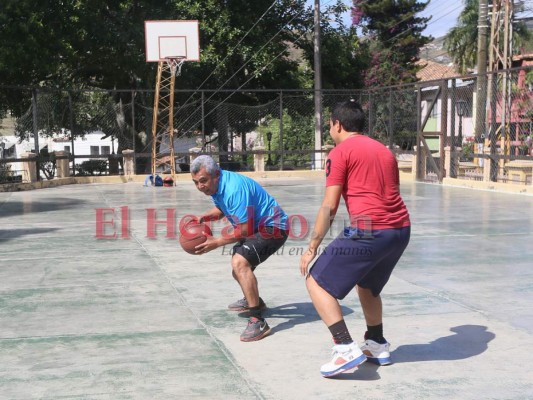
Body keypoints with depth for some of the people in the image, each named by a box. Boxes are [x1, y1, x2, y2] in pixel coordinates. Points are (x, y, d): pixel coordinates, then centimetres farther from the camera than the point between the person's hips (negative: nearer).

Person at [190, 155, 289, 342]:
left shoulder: (234, 189, -31)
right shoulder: (216, 184, 0)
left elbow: (245, 230, -27)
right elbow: (221, 209, 21)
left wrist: (217, 242, -20)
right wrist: (202, 218, 2)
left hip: (272, 228, -11)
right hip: (257, 227, 11)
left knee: (240, 262, -32)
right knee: (237, 264, 27)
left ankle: (257, 321, -32)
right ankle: (252, 300, 55)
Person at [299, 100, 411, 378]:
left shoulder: (340, 152, 1)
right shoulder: (385, 151, 21)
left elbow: (329, 207, -6)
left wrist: (312, 247, -1)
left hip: (369, 230, -8)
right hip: (402, 230, 8)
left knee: (317, 282, 3)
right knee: (367, 285, 31)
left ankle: (346, 349, -6)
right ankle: (377, 346, 33)